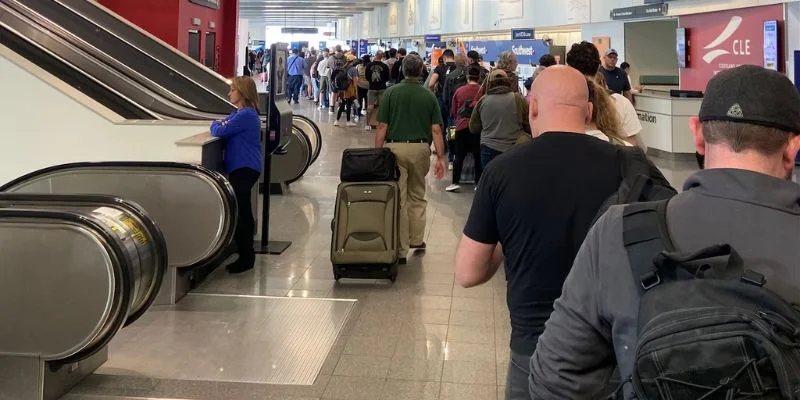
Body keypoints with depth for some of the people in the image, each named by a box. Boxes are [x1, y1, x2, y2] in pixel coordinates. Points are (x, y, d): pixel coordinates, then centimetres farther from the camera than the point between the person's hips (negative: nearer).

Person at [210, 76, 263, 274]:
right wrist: (220, 124, -3)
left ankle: (246, 258, -1)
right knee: (242, 211, 14)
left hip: (245, 169, -10)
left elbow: (219, 131, -20)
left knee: (241, 212, -8)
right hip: (240, 167, 10)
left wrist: (217, 125, 2)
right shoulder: (239, 113, 17)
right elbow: (219, 125, 20)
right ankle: (246, 255, 23)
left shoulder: (245, 115, -16)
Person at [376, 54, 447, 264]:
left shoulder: (391, 92, -3)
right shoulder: (429, 96, 2)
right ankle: (416, 240, 28)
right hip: (421, 148, 2)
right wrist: (440, 157, 2)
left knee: (398, 199, 1)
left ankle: (401, 250, 3)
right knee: (417, 196, 21)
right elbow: (436, 130, -2)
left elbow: (382, 127, -6)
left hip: (395, 148, -2)